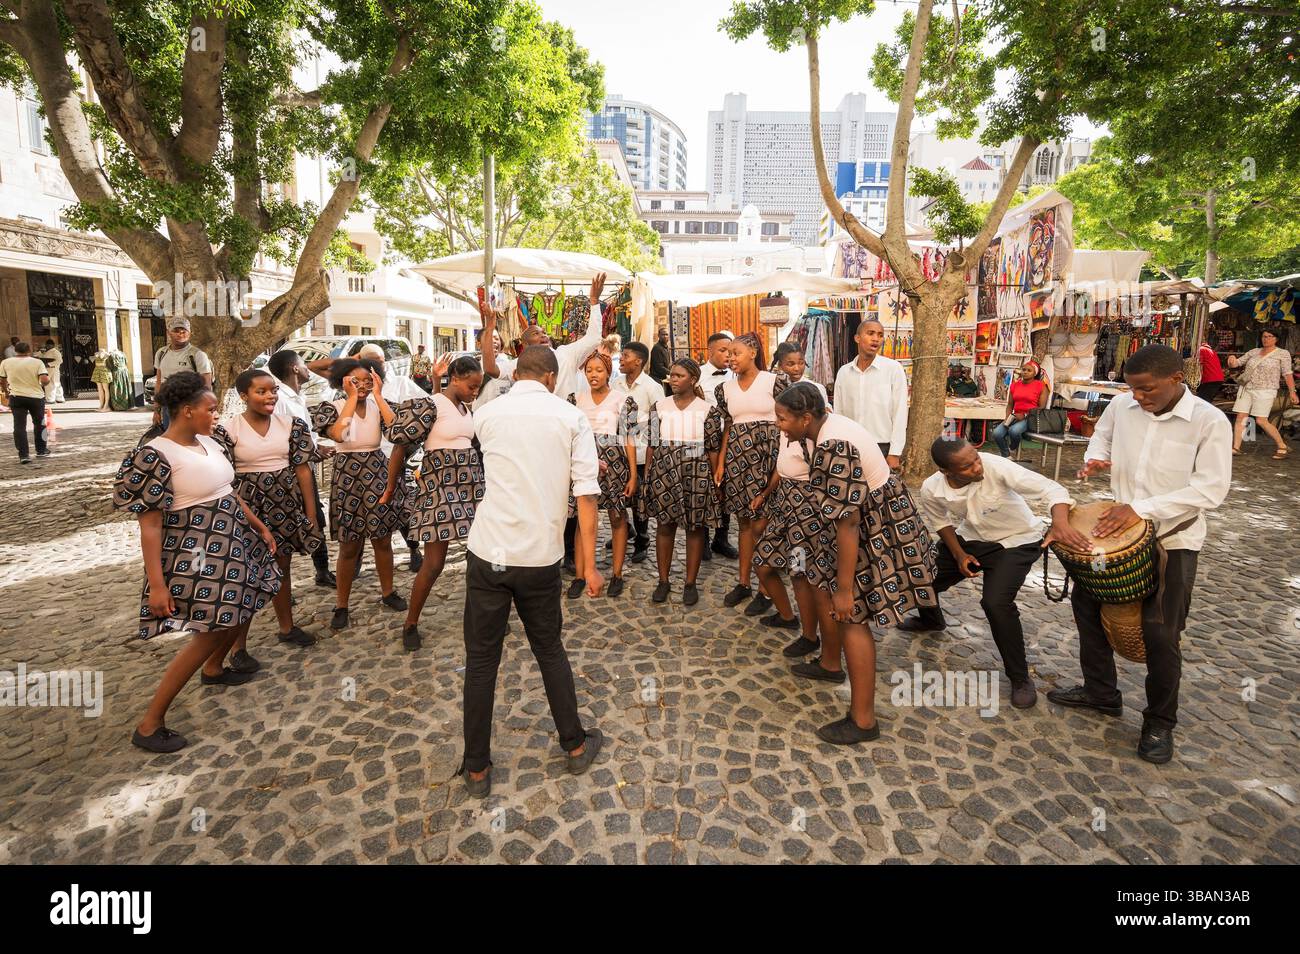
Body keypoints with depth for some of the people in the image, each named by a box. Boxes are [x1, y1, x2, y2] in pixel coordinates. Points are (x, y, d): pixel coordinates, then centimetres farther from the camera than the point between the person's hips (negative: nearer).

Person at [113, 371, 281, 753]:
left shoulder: (207, 442, 4)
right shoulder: (155, 456, -20)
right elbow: (149, 525, -21)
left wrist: (260, 528, 18)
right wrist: (157, 584, -23)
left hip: (232, 544, 9)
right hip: (196, 554, -9)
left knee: (242, 608, 22)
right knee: (210, 631, -6)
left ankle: (213, 670, 48)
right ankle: (149, 724, 6)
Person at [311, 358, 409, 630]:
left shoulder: (379, 405, 1)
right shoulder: (334, 407, -5)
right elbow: (338, 434, -26)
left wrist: (378, 395, -16)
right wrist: (352, 398, -20)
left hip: (379, 476, 2)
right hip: (348, 479, -2)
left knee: (383, 541, 12)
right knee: (349, 547, 5)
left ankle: (388, 592, 30)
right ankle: (341, 605, 20)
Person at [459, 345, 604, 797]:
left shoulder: (487, 414, 4)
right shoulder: (571, 417, -1)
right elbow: (586, 494, -8)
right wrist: (589, 564, -4)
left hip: (489, 553, 0)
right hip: (541, 557, 0)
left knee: (481, 658, 12)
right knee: (550, 650, 19)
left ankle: (477, 768, 24)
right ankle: (576, 747, 33)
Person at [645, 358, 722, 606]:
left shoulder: (707, 410, -1)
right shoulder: (659, 407, 5)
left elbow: (714, 449, 1)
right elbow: (652, 445, 7)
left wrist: (717, 482, -1)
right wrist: (647, 478, 5)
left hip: (696, 473, -1)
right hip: (664, 472, 2)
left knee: (695, 527, 5)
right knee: (664, 525, 6)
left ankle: (690, 582, 18)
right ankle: (663, 580, 19)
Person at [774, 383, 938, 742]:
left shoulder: (833, 448, -31)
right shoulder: (828, 424, 1)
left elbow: (847, 524, -31)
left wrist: (845, 590, -25)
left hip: (876, 531, -10)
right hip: (865, 518, 10)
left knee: (851, 616, -3)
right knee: (825, 588, 22)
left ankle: (863, 721, 9)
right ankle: (830, 665, 43)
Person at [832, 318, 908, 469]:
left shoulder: (894, 369, -5)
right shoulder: (843, 372, 6)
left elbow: (900, 413, -6)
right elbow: (839, 413, 10)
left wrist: (895, 453, -9)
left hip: (883, 446, -3)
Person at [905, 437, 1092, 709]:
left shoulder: (996, 467, -34)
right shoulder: (931, 490, -20)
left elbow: (1050, 488, -37)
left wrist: (1060, 522, -55)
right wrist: (959, 554, -9)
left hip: (1015, 541, -4)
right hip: (970, 538, 5)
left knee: (996, 602, -26)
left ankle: (1020, 678, -2)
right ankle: (931, 619, 41)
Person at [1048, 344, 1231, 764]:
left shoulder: (1210, 422, -17)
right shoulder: (1122, 405, -4)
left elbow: (1210, 489, -22)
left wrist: (1142, 508, -29)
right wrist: (1096, 458, -4)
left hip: (1173, 540, -5)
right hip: (1118, 530, 6)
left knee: (1160, 633, 0)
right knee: (1086, 600, 13)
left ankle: (1159, 724, 23)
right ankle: (1100, 692, 33)